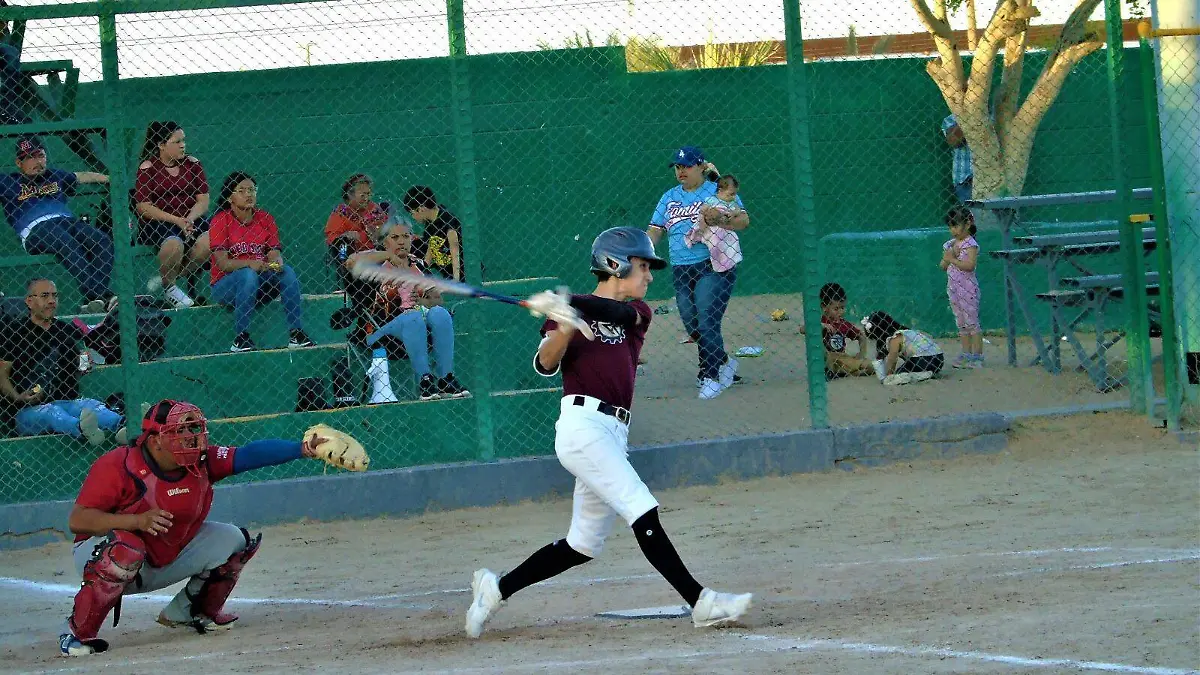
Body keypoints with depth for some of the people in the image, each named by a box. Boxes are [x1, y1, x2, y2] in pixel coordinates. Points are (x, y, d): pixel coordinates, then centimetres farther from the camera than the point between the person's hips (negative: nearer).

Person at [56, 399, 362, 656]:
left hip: (168, 560, 6)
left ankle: (188, 611, 17)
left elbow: (248, 455, -17)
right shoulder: (117, 466, -25)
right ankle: (77, 632, -24)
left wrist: (302, 448, -30)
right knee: (124, 547, -41)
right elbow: (77, 520, -29)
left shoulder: (199, 463, -9)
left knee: (233, 541, -5)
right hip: (101, 558, -6)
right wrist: (138, 521, -41)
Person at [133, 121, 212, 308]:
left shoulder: (192, 164, 8)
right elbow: (143, 206, -11)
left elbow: (203, 200, 4)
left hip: (190, 218, 4)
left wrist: (189, 219, -17)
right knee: (174, 243, -36)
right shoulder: (148, 168, -5)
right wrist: (176, 220, -19)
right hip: (157, 221, -4)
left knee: (208, 240, -26)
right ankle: (168, 286, -3)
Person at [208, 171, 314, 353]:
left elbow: (275, 255, 0)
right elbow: (221, 263, -15)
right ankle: (240, 339, -33)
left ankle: (296, 334, -25)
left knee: (287, 272, -22)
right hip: (225, 286, -4)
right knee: (249, 275, -35)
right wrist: (249, 264, -32)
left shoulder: (265, 219, 7)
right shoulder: (221, 220, -6)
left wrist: (277, 262, -25)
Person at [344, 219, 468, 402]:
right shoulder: (377, 262, 2)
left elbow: (437, 298, 15)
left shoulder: (417, 264, 17)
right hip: (382, 329, -5)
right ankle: (424, 381, -37)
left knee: (440, 314, -24)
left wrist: (426, 301, -9)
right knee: (414, 318, -34)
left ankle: (447, 379, -26)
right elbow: (351, 263, -20)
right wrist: (389, 255, -17)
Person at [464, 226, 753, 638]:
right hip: (583, 424, -7)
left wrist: (565, 303, -24)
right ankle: (700, 603, -21)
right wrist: (565, 325, -25)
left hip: (614, 435, 7)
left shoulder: (637, 312, 17)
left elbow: (617, 311, -7)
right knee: (642, 511, -17)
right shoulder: (573, 311, 4)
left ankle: (496, 588, 21)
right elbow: (545, 365, -7)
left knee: (584, 545, 9)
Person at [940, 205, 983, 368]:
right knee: (961, 324, 12)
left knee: (971, 322, -5)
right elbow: (943, 266, 14)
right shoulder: (950, 244, 11)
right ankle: (966, 354, 18)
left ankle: (977, 355, -2)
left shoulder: (971, 244, -11)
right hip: (953, 288, 8)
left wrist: (953, 259, -20)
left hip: (967, 289, -8)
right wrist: (946, 259, -6)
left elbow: (970, 265, -23)